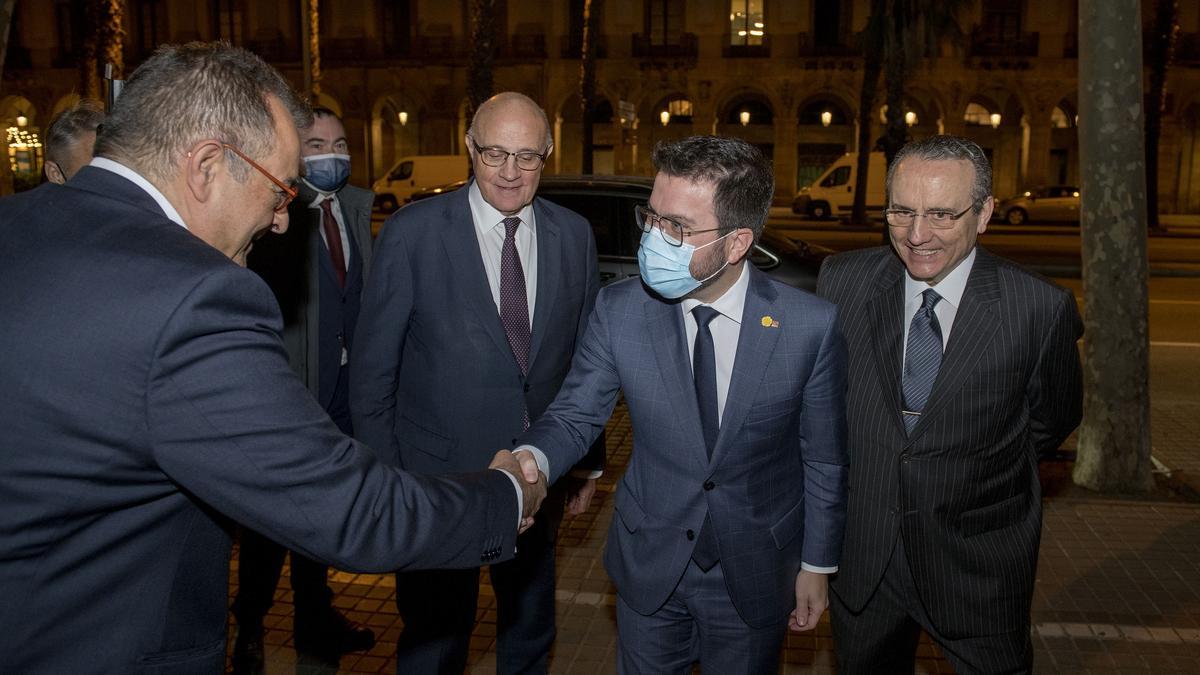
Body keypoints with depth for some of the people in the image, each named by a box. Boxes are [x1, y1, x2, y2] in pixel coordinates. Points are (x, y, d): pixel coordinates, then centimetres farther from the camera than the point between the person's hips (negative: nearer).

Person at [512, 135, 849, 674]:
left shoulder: (812, 325, -18)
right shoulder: (619, 310, -14)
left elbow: (823, 458, -7)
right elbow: (575, 414, -6)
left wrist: (817, 566, 2)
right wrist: (532, 457, -28)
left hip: (754, 574, -1)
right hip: (647, 567, 1)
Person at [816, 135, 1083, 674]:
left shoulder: (1042, 310, -15)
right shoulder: (842, 280, -9)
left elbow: (1050, 422, 2)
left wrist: (976, 477, 5)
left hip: (978, 566, -2)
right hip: (862, 552, 2)